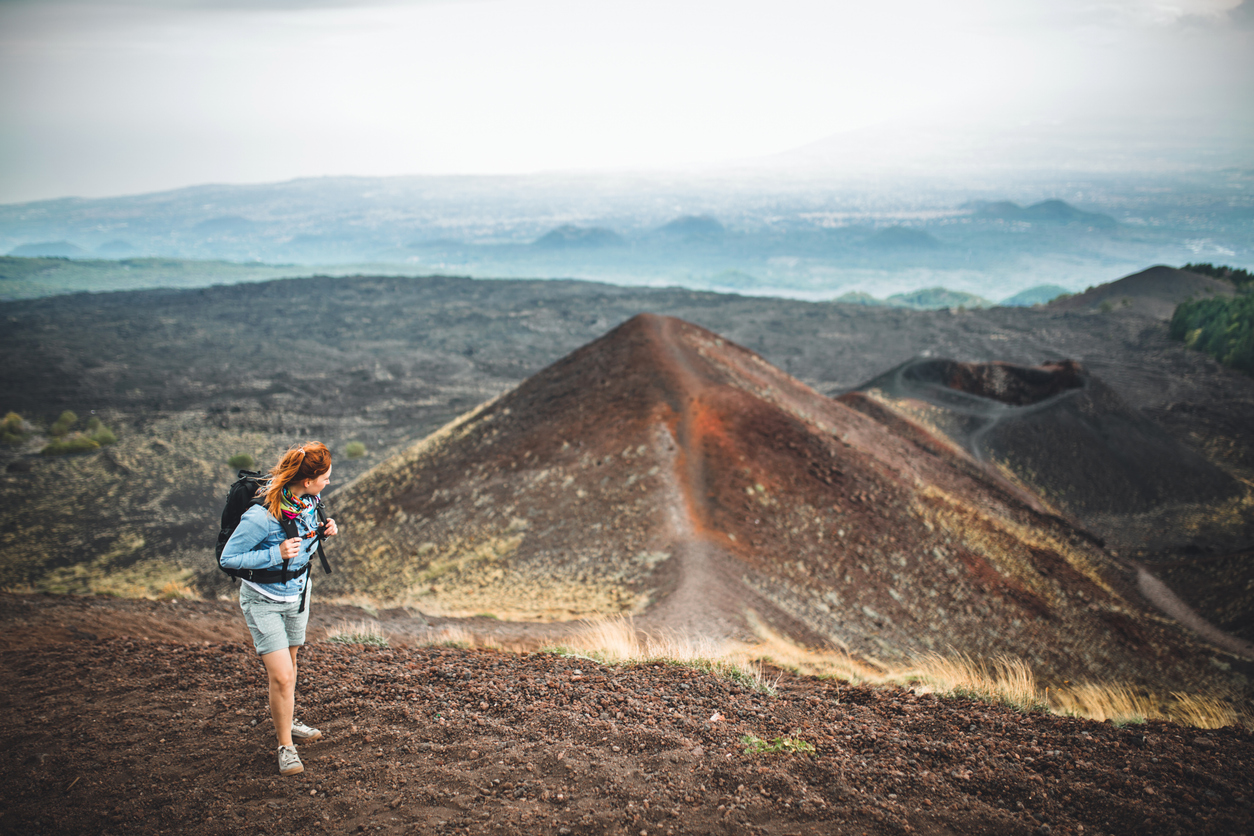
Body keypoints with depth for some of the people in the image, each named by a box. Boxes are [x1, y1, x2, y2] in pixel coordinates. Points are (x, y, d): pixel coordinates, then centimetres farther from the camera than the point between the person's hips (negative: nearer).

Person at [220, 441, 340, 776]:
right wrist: (276, 554, -32)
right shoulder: (262, 516, -32)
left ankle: (286, 721, 45)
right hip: (264, 601, -7)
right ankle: (285, 747, 8)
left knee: (289, 663, 23)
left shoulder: (308, 501, -10)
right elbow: (228, 559, -23)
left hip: (298, 592, 7)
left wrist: (324, 531, -9)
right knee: (281, 676, -10)